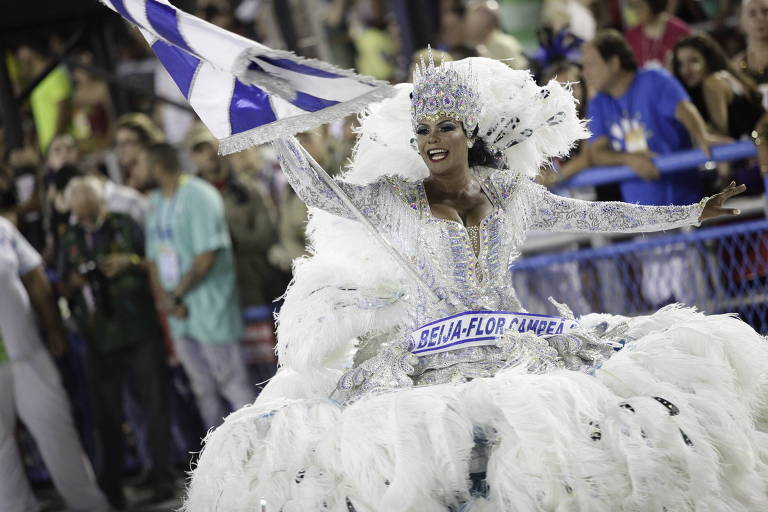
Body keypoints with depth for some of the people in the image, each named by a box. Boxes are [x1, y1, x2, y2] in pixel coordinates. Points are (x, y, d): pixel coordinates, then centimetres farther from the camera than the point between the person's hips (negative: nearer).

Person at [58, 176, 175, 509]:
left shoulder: (126, 227, 3)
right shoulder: (70, 241, 13)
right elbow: (63, 288, 17)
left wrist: (132, 262, -13)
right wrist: (74, 284, -5)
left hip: (140, 331, -3)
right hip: (99, 338, 3)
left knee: (155, 403, -2)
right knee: (106, 413, 5)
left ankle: (162, 478, 5)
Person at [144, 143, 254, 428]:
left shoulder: (199, 196, -10)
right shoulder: (155, 202, 14)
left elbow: (207, 255, -17)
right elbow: (154, 259, 12)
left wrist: (175, 296, -13)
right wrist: (167, 299, -5)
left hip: (210, 306, -7)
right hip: (179, 315, 8)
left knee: (233, 384, -6)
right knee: (203, 390, 12)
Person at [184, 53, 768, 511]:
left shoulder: (511, 194, 12)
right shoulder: (394, 200, 6)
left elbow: (594, 214, 20)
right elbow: (318, 190, -2)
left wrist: (693, 213, 24)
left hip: (520, 346, 2)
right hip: (430, 365, -2)